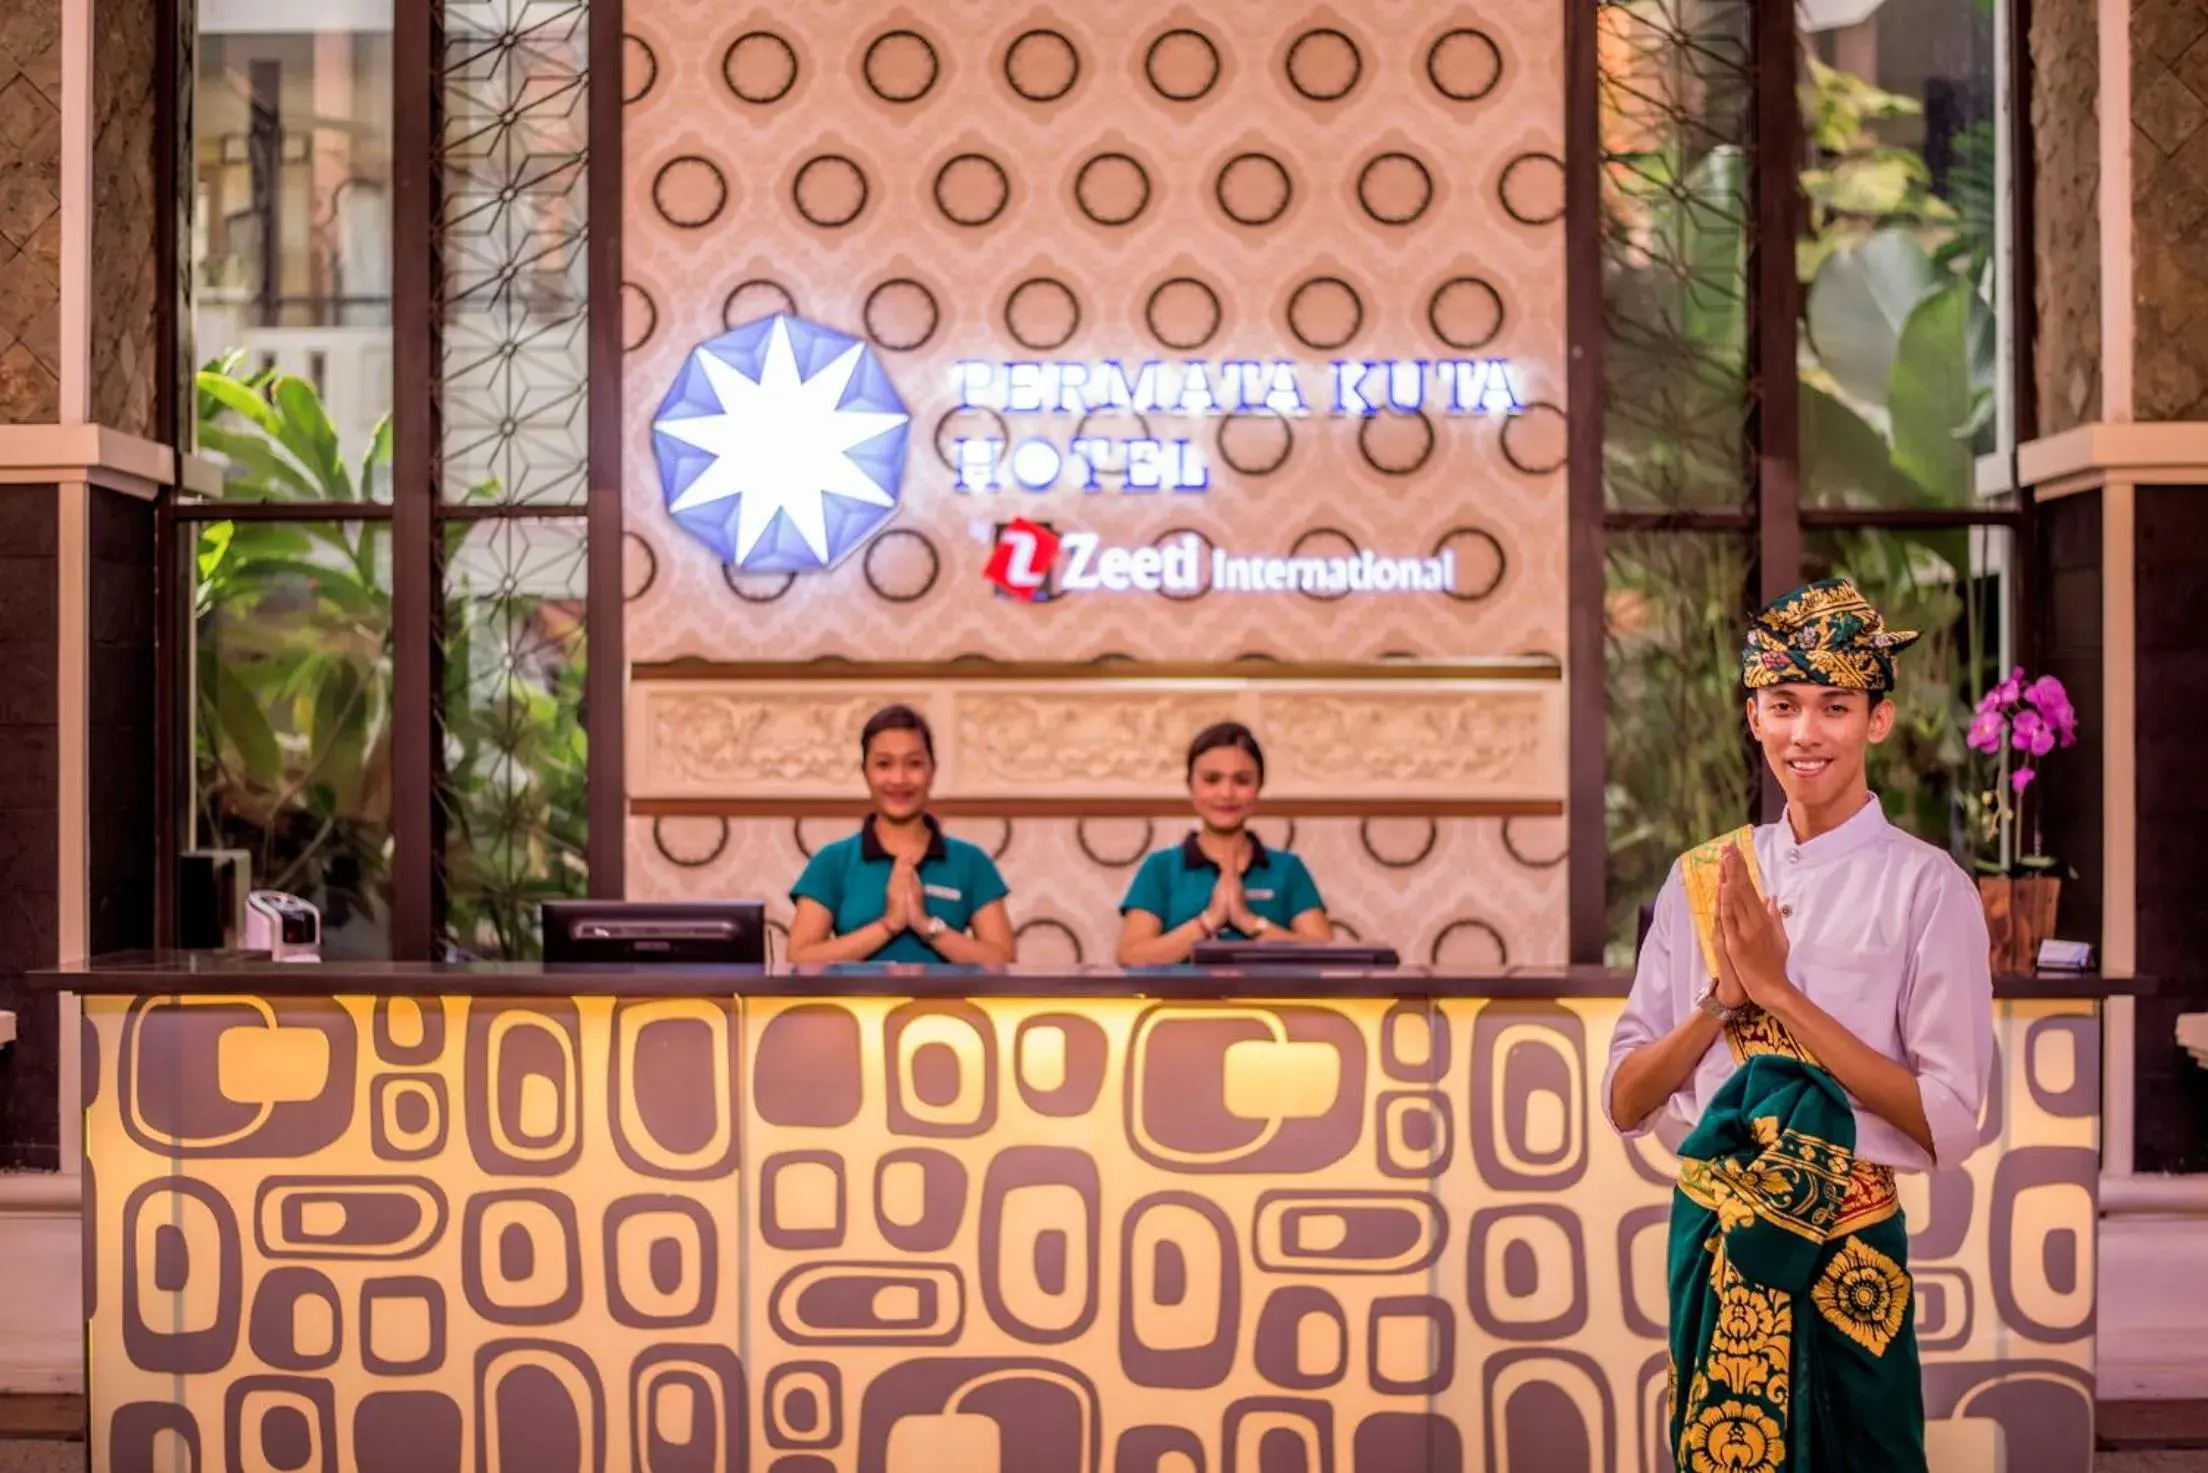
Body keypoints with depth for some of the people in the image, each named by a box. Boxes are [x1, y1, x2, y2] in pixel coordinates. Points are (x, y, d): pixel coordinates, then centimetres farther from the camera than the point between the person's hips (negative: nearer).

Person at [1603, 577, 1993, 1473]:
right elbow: (1624, 1103, 2)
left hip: (1848, 1248, -3)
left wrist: (1778, 991, -17)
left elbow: (1947, 1123, -14)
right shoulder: (1701, 880, 4)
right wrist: (1724, 996, -14)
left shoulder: (1926, 887, -8)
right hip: (1712, 1237, 3)